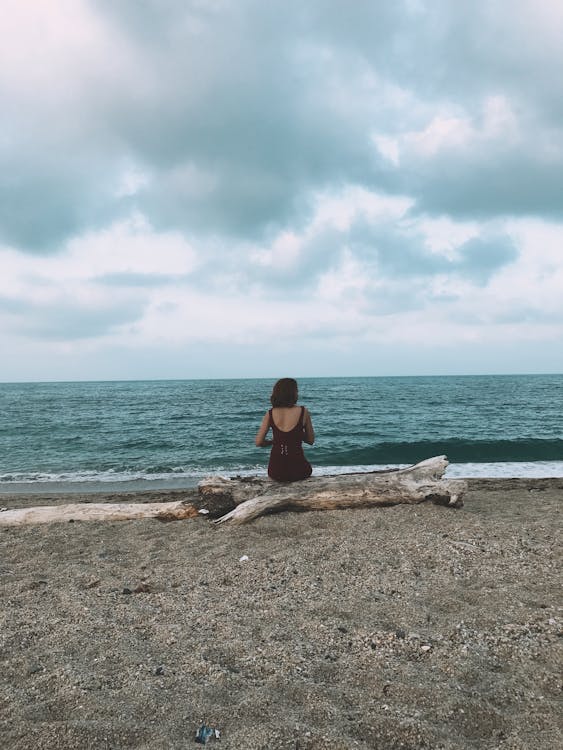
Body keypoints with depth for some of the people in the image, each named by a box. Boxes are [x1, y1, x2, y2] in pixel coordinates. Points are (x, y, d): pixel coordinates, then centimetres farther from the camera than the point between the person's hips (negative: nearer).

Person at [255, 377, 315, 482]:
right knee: (308, 467, 35)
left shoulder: (270, 414, -2)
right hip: (297, 471, -2)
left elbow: (258, 442, -1)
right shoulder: (303, 412, -7)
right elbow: (311, 441, 2)